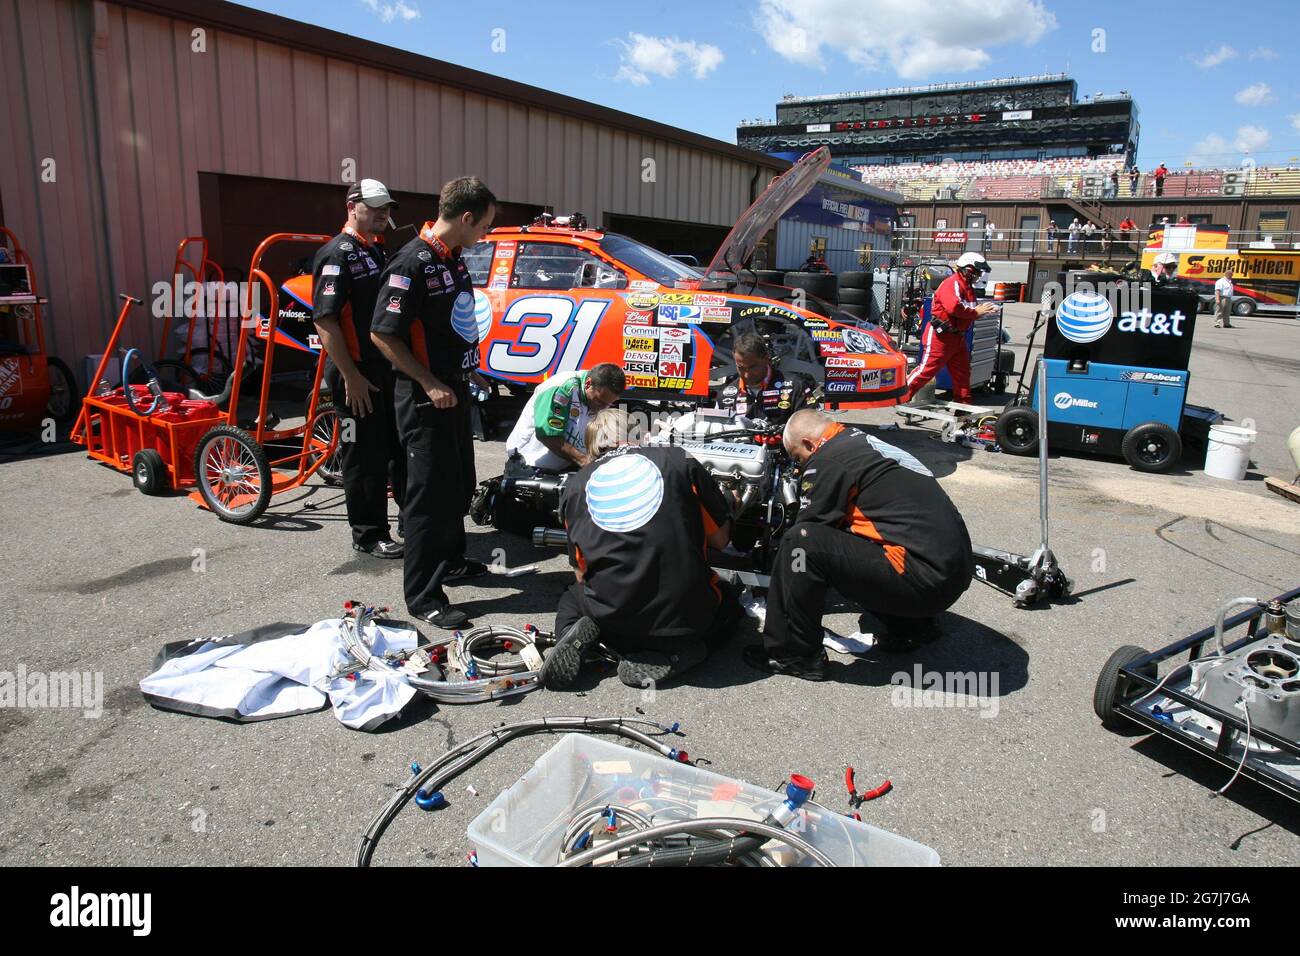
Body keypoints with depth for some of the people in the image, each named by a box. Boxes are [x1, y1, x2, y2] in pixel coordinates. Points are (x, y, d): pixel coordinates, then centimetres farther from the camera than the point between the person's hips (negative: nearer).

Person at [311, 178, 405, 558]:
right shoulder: (337, 254, -13)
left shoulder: (380, 250, 15)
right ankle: (369, 534, 13)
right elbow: (324, 320, -20)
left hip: (391, 369, 9)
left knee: (403, 446, 18)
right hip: (358, 374, -9)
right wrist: (351, 377, -22)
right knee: (365, 456, 1)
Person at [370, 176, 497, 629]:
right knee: (430, 494, -4)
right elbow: (383, 334, -20)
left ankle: (450, 560, 38)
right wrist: (431, 385, -21)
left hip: (453, 390, 9)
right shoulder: (413, 263, -19)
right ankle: (423, 596, 6)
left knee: (459, 485, 20)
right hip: (426, 398, -9)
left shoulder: (453, 258, 9)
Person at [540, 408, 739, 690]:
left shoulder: (575, 485, 6)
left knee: (571, 598, 37)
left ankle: (579, 636, 1)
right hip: (683, 619, -3)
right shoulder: (678, 459, 1)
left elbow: (581, 573, 10)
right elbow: (720, 540, 5)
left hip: (610, 618, 3)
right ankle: (672, 656, 1)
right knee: (729, 603, 31)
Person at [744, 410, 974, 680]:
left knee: (801, 542, -13)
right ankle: (911, 625, 26)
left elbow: (804, 537, -1)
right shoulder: (864, 441, 18)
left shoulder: (826, 462, -9)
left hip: (925, 579, -9)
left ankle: (793, 655, -2)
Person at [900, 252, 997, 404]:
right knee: (927, 369, -8)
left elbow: (969, 310, 17)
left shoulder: (968, 286, 15)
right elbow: (954, 307, -32)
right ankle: (901, 397, 0)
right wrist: (976, 312, -22)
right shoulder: (952, 284, -16)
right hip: (940, 336, -10)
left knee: (962, 371, 11)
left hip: (957, 337, 10)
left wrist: (985, 310, -1)